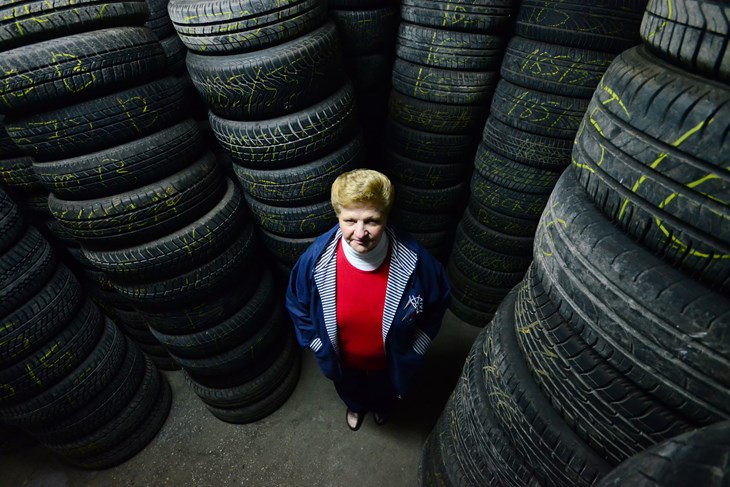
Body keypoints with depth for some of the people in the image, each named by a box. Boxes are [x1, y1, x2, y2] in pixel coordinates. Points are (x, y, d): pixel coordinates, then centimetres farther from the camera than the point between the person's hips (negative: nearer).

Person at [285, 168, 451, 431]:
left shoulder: (415, 260, -35)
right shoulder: (315, 259, -32)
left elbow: (438, 302, -13)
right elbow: (297, 305, -10)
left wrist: (415, 348, -7)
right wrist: (318, 345, -5)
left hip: (391, 360, 0)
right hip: (343, 362, 1)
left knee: (386, 392, 36)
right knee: (349, 390, 36)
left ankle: (382, 407, 75)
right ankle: (355, 407, 74)